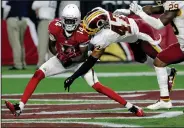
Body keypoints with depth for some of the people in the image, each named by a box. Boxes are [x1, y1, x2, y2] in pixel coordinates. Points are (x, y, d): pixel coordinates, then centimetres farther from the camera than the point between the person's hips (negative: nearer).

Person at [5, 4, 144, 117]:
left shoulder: (82, 33, -27)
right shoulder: (55, 27, -20)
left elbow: (84, 56, -17)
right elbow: (51, 46, -3)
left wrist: (72, 60, -33)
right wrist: (59, 56, -20)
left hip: (78, 61, -4)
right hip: (61, 59, 4)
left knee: (97, 86, -17)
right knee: (37, 75, -15)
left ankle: (130, 106, -13)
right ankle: (19, 107, -16)